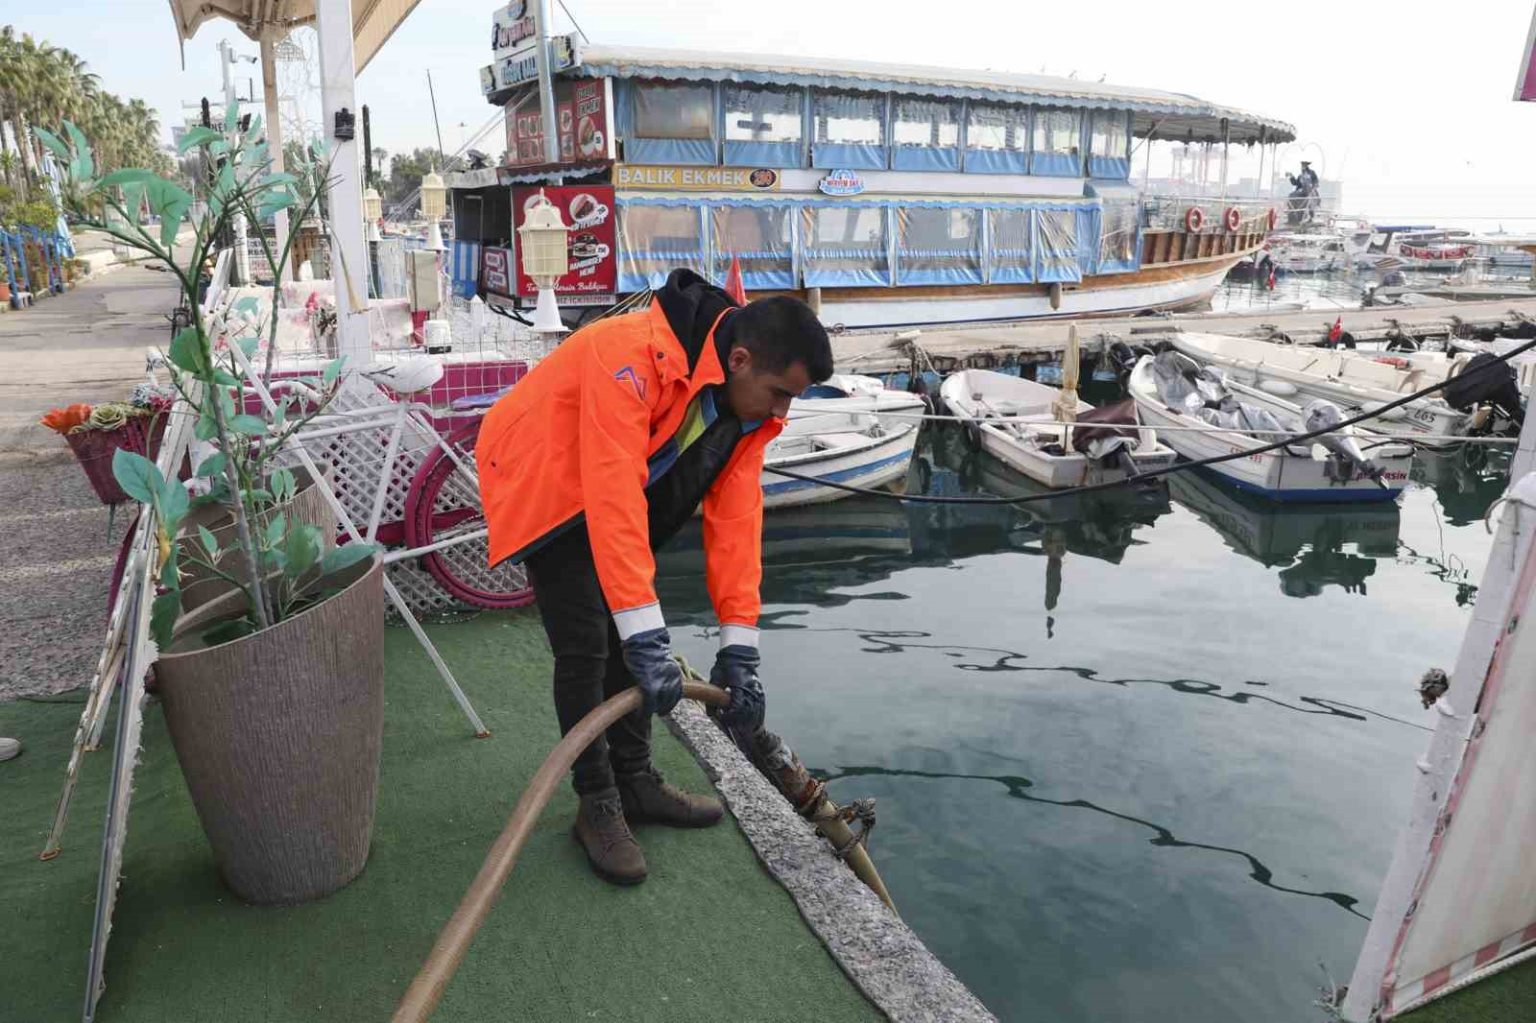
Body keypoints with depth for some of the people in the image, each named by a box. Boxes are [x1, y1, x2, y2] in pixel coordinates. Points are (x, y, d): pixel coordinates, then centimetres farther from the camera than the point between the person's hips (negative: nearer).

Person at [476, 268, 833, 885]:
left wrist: (739, 650, -16)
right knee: (586, 645, -12)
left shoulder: (747, 400, -13)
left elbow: (734, 519, -13)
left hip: (615, 491, 8)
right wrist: (647, 638, -44)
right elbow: (614, 498, -43)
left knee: (631, 636, 8)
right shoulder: (634, 354, -37)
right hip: (545, 485, -7)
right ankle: (597, 805, 5)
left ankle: (635, 783, 23)